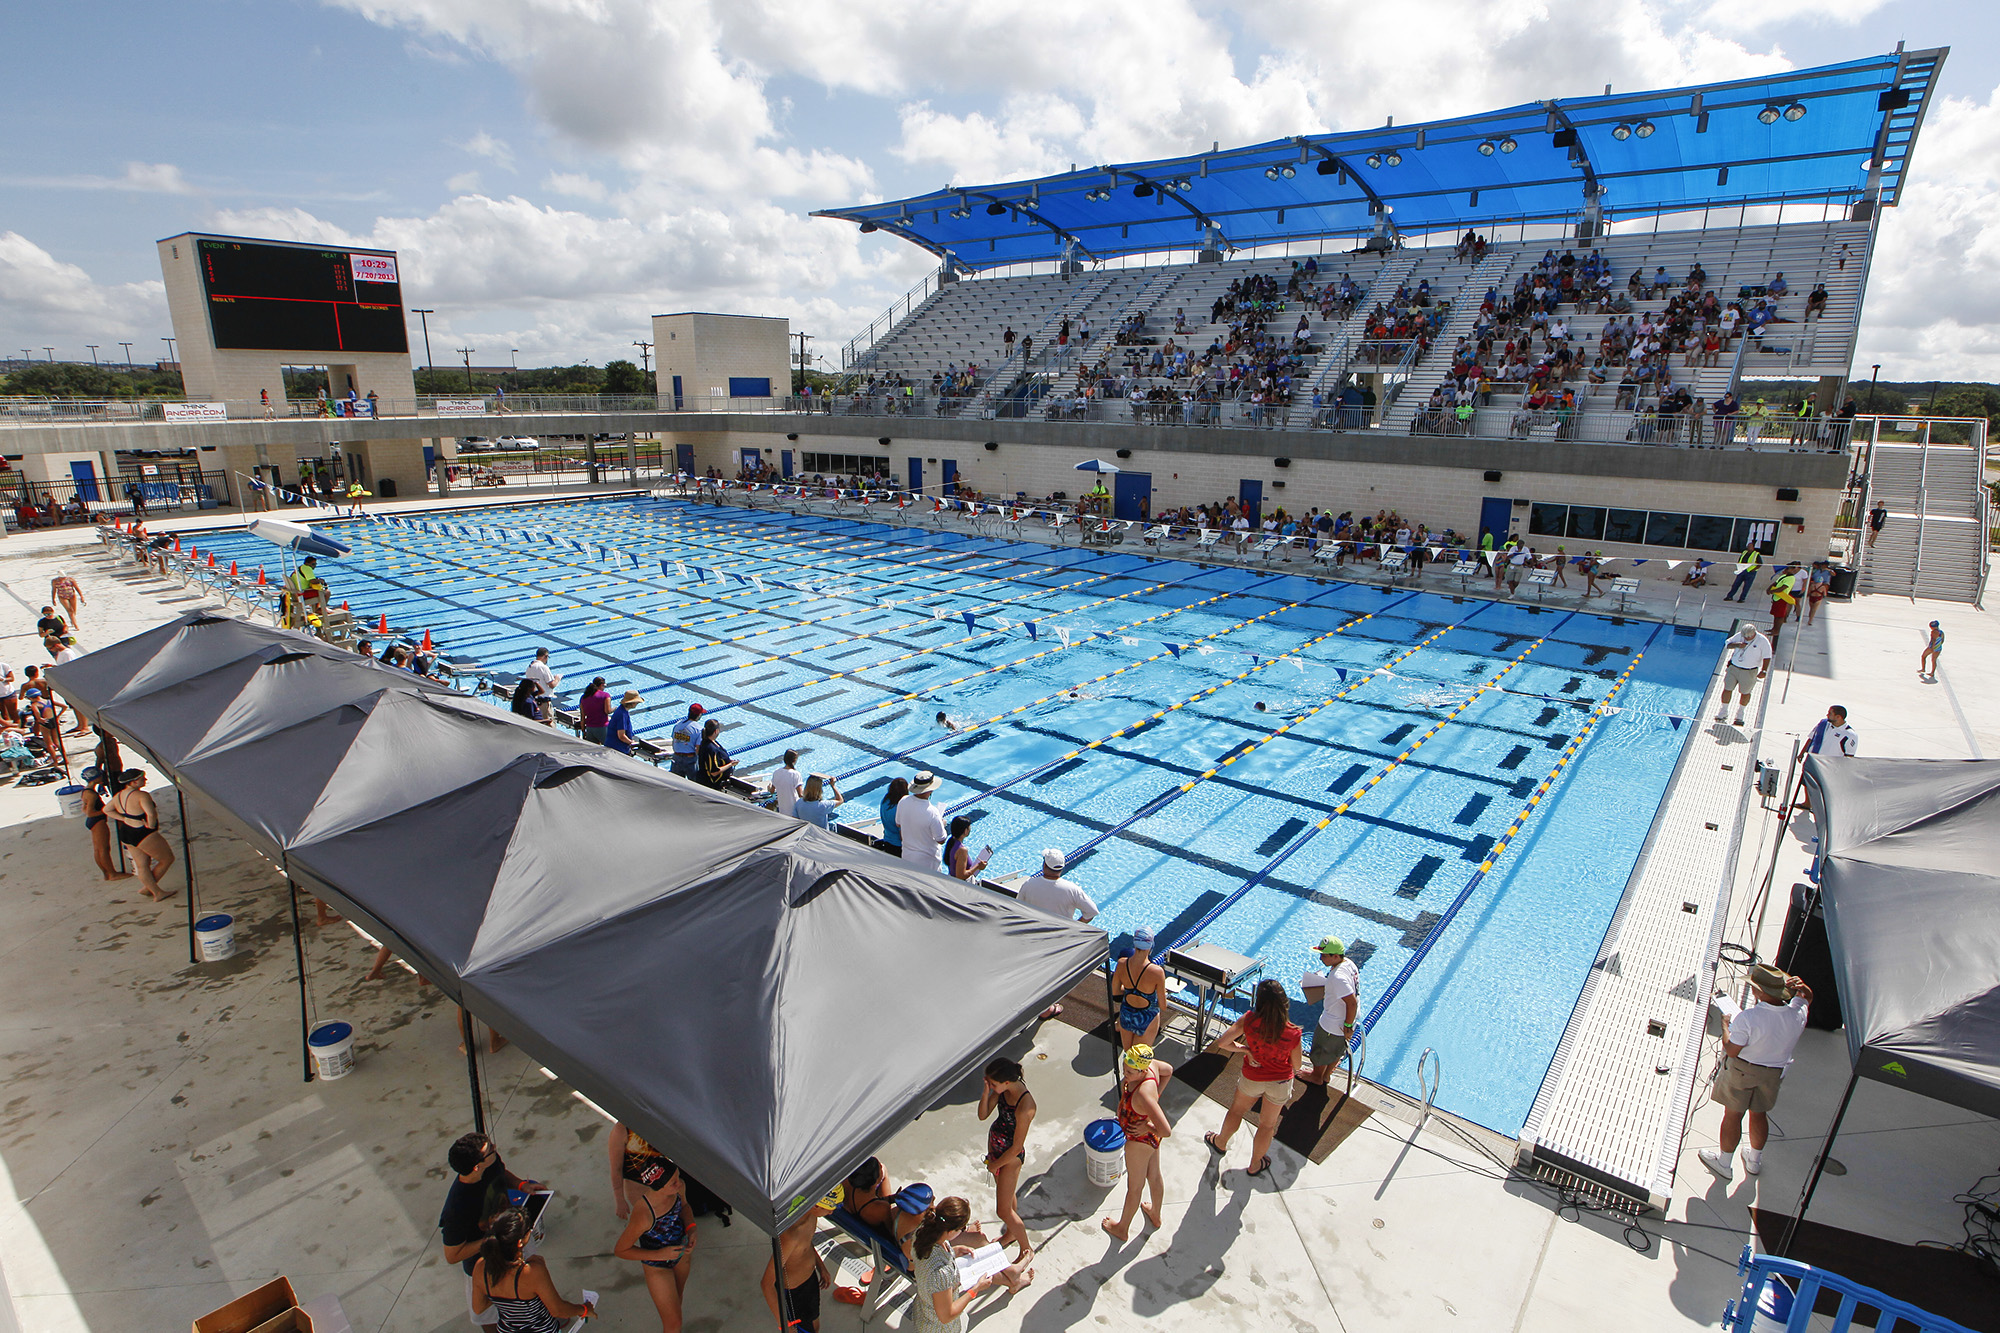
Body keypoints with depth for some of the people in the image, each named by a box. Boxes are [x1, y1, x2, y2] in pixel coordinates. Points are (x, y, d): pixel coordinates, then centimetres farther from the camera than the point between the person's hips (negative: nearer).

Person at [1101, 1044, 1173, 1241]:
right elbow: (1168, 1070, 3)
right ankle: (1155, 1215, 58)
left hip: (1139, 1142, -7)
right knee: (1154, 1176, 31)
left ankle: (1122, 1229, 46)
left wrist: (1147, 1127, -23)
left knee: (1134, 1187, 20)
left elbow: (1166, 1131, -42)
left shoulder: (1143, 1094, -43)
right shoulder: (1150, 1064, -22)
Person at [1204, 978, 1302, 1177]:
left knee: (1237, 1109, 28)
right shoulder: (1293, 1033, -28)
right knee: (1268, 1124, 24)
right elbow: (1296, 1066, -12)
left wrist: (1244, 1049, -11)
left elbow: (1221, 1043, -23)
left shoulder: (1249, 1020, -28)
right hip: (1280, 1081, 0)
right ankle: (1256, 1164, 44)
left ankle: (1220, 1142, 51)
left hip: (1252, 1078, 0)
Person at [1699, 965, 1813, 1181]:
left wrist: (1725, 1026, -9)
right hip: (1773, 1072, 5)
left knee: (1733, 1115, 13)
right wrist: (1801, 988, -15)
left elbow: (1732, 1050, -24)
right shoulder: (1797, 1014, -20)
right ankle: (1754, 1160, 45)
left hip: (1741, 1070, -5)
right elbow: (1807, 997, 5)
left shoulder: (1747, 1018, -35)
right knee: (1759, 1114, 25)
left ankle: (1724, 1163, 30)